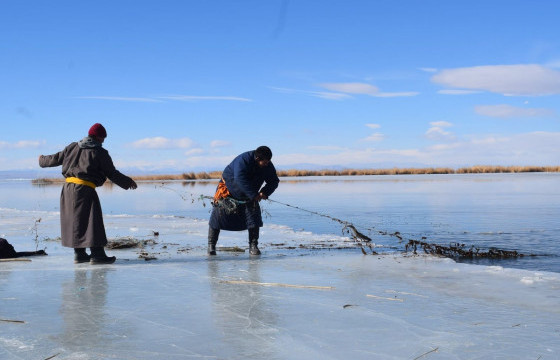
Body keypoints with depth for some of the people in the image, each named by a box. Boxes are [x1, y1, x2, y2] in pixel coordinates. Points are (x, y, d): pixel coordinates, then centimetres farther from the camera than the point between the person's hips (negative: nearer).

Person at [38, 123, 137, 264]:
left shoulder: (73, 147, 14)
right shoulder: (100, 152, -3)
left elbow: (56, 158, 21)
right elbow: (112, 173, -1)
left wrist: (42, 160, 41)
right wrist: (127, 182, 11)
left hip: (68, 187, 7)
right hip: (85, 189, -7)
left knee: (74, 221, 13)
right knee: (92, 221, -4)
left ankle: (79, 254, 16)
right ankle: (97, 254, -6)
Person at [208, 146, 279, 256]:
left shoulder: (268, 166, -13)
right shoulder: (243, 160, -32)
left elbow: (274, 182, -6)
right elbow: (241, 180, -40)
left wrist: (264, 192, -26)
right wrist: (254, 195, -42)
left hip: (249, 196, 5)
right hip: (228, 191, -4)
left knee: (254, 217, -9)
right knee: (218, 216, -5)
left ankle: (253, 246, 0)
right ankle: (211, 245, 6)